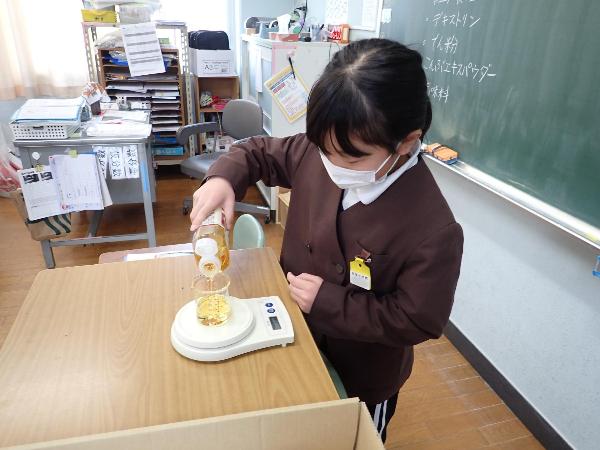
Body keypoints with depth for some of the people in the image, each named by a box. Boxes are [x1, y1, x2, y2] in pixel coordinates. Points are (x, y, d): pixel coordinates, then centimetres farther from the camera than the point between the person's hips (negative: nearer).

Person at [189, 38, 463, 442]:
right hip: (299, 344, 6)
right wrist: (224, 178, -24)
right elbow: (262, 153, -3)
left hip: (361, 378, -5)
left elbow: (417, 321, -26)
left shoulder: (433, 230, -34)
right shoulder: (320, 154, -20)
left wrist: (327, 301, -29)